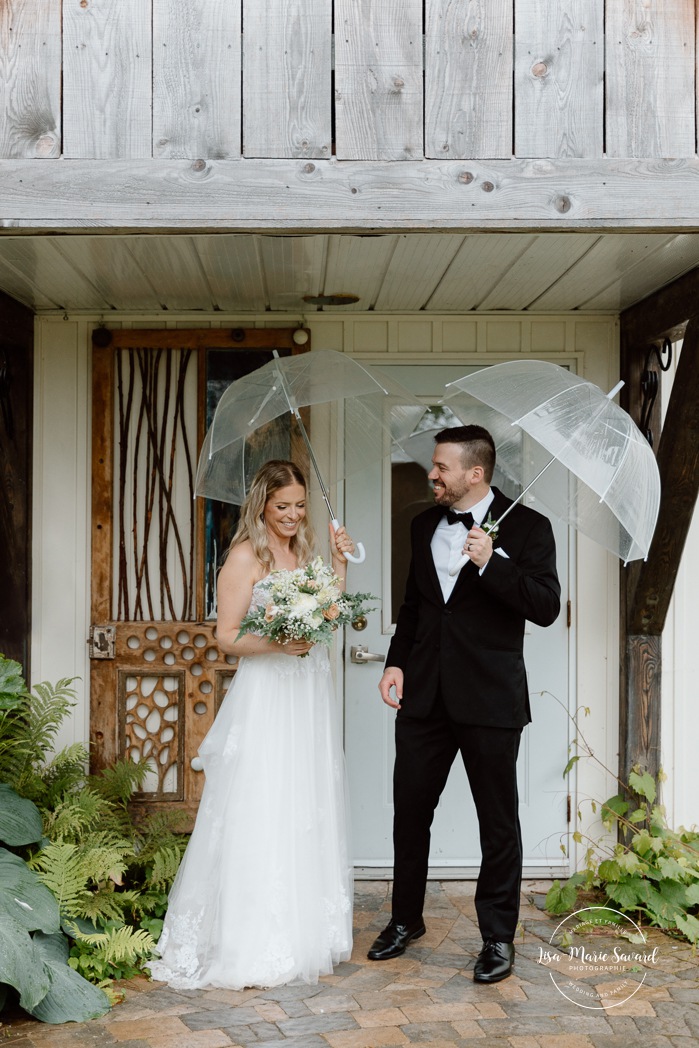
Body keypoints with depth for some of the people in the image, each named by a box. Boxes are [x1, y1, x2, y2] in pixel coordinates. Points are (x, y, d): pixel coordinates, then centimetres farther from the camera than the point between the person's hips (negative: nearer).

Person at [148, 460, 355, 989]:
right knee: (260, 817, -4)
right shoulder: (245, 556, -6)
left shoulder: (305, 550, 14)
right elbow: (227, 636, -9)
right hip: (265, 696, -6)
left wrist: (340, 562, 1)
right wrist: (277, 643, -23)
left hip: (309, 694, 7)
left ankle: (306, 933, 22)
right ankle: (254, 947, 6)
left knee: (309, 815, 10)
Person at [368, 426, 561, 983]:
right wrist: (397, 661, 9)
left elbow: (546, 606, -15)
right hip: (424, 696, 5)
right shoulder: (425, 525, 10)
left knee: (498, 822, 6)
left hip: (490, 701, -5)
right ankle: (406, 919, 31)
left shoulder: (526, 527, -6)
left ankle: (498, 936, 21)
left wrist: (490, 563, -24)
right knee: (409, 811, 12)